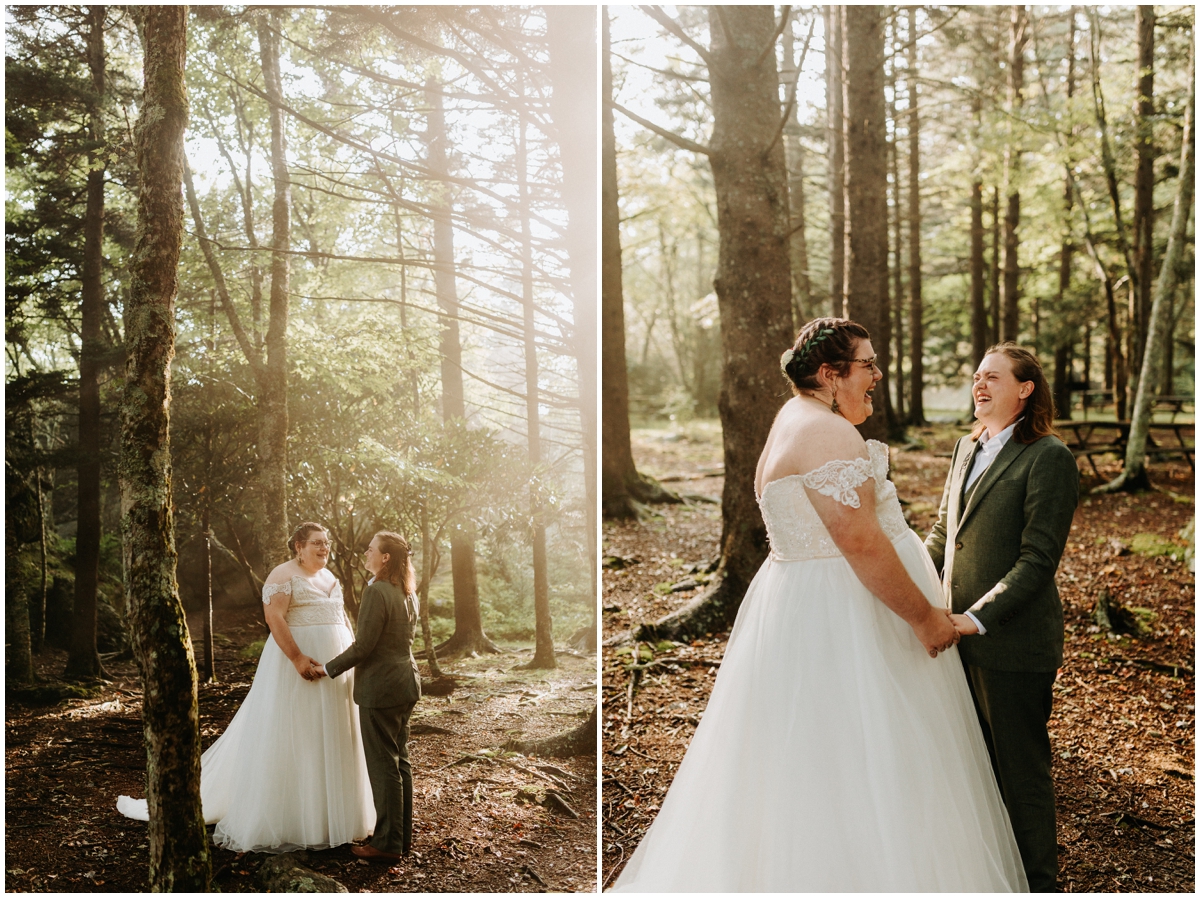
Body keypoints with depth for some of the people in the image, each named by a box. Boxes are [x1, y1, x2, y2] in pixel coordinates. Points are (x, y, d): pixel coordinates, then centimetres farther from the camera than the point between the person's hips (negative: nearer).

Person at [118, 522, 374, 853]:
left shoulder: (330, 578, 17)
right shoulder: (284, 575, -8)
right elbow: (273, 616, -18)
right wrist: (298, 658, -25)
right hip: (297, 661, -8)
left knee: (328, 740, 12)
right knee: (289, 736, -2)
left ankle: (328, 814, 23)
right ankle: (283, 818, 7)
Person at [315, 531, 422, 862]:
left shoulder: (376, 592, -18)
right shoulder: (408, 593, 10)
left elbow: (364, 646, -20)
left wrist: (329, 668, -7)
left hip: (380, 686, -9)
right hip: (405, 683, 9)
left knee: (383, 766, -1)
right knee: (400, 761, 15)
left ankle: (388, 843, 6)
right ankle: (402, 836, 23)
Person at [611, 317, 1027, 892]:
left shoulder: (794, 422, 15)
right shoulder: (830, 433, -18)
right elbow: (861, 543, -24)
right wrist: (925, 616, -16)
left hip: (799, 604, 10)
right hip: (842, 622, -10)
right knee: (853, 787, -3)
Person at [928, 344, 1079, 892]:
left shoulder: (1048, 458, -12)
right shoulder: (968, 448, 11)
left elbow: (1037, 560, -17)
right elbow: (942, 533, 18)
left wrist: (977, 619, -22)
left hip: (1014, 643, -7)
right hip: (962, 639, 7)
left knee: (1021, 768, 6)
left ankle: (1036, 881, 24)